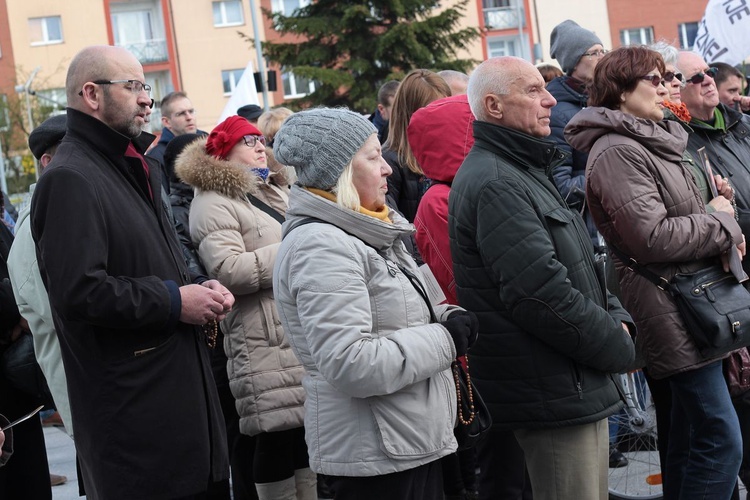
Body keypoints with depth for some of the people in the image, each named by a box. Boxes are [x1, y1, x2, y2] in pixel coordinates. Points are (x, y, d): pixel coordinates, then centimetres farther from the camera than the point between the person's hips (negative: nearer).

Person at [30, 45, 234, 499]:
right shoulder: (71, 180, -14)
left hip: (182, 389, 9)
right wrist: (174, 302, -16)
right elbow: (78, 292, -25)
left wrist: (199, 291, 9)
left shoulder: (138, 169, 19)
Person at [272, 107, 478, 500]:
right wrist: (445, 339, -17)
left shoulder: (360, 234, 13)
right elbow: (351, 365, -27)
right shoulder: (320, 246, -18)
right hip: (376, 456, -10)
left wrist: (445, 318, 1)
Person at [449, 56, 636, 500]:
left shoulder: (525, 172, 17)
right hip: (556, 397, -10)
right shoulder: (494, 184, -18)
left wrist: (617, 317, 3)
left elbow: (580, 266, 21)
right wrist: (619, 347, -12)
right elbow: (543, 295, -24)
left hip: (578, 388, 10)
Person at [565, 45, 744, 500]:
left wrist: (724, 233, 6)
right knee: (722, 441, -9)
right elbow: (653, 238, -23)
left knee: (690, 436, 16)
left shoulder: (656, 140, 16)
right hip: (672, 310, -10)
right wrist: (722, 224, -8)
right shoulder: (617, 151, -15)